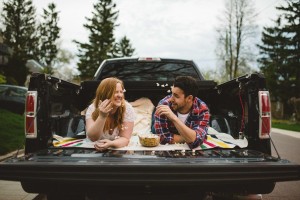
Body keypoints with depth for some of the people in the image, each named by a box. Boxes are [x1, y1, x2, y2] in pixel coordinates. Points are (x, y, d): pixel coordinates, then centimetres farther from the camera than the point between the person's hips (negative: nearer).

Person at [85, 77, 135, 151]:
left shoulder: (127, 109, -12)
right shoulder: (92, 108, -11)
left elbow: (125, 138, -14)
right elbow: (92, 137, -20)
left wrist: (110, 144, -32)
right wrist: (102, 116, -32)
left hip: (118, 150, 0)